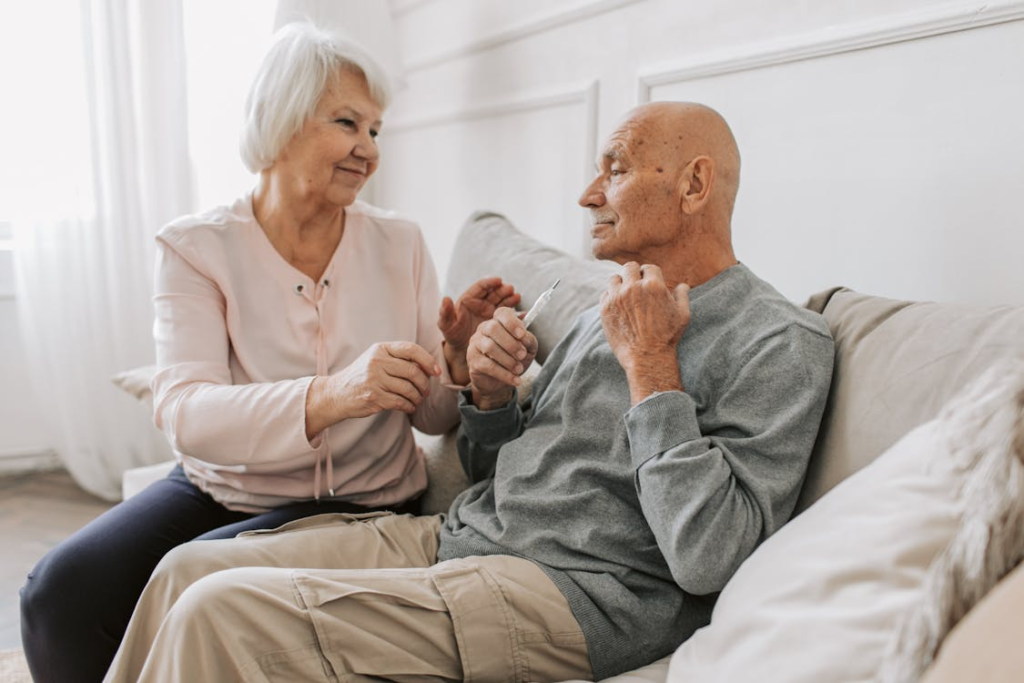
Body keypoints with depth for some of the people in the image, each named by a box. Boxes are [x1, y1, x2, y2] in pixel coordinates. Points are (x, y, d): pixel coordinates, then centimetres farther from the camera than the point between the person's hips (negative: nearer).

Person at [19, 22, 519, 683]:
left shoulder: (400, 244, 0)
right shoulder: (197, 247, -5)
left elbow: (430, 415, 3)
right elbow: (182, 411, -21)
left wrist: (458, 359, -21)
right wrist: (328, 395, -39)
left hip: (358, 504, 0)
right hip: (220, 487, 1)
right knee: (62, 588, -20)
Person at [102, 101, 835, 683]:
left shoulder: (781, 342, -8)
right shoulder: (613, 309, 16)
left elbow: (705, 560, -20)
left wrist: (651, 366, -17)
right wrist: (488, 395, -2)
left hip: (573, 592, -8)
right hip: (456, 534, 8)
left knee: (221, 615, -19)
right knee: (190, 568, 0)